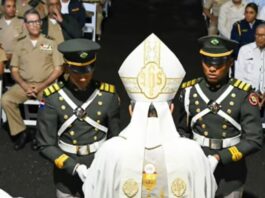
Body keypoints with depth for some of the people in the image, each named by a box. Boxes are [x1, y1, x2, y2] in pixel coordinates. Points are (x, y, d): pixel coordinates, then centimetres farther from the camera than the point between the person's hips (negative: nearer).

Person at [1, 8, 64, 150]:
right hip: (24, 84, 2)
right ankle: (21, 132, -10)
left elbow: (58, 69, 2)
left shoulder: (50, 43, 7)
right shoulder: (20, 45, 12)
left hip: (46, 85, -2)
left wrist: (41, 86, -10)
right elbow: (14, 70, 9)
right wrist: (25, 86, -10)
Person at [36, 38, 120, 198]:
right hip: (67, 174, 0)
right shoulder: (52, 98, -14)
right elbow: (46, 145, -11)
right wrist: (74, 167, -21)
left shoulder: (108, 95, -11)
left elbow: (115, 138, 0)